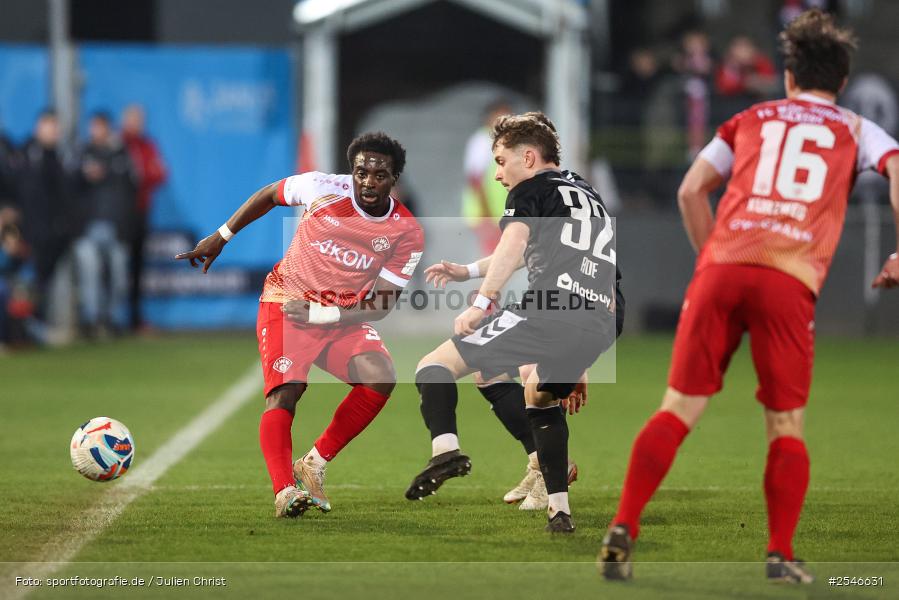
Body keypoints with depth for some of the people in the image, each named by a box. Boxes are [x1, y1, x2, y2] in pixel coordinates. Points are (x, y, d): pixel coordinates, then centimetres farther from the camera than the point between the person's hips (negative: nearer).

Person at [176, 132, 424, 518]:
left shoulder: (407, 233, -9)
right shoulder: (325, 188, -11)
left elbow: (381, 305, -8)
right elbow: (269, 195, 8)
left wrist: (320, 315, -18)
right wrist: (221, 237, 9)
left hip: (344, 316, 2)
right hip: (285, 301, -2)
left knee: (381, 378, -23)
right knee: (284, 393, -23)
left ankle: (314, 465, -11)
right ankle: (284, 491, -34)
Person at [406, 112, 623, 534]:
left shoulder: (530, 190, 10)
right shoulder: (589, 195, 34)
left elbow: (515, 242, -12)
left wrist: (482, 302, -20)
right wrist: (469, 270, 55)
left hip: (547, 313, -8)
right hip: (599, 328, 8)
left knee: (435, 367, -2)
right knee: (540, 395, 35)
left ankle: (445, 449, -29)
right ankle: (560, 512, 28)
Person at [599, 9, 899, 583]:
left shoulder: (750, 120, 24)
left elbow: (691, 190, 18)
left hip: (721, 270, 2)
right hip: (791, 282, -1)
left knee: (680, 407, 3)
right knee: (787, 424, 10)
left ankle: (624, 529, -8)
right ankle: (782, 553, 2)